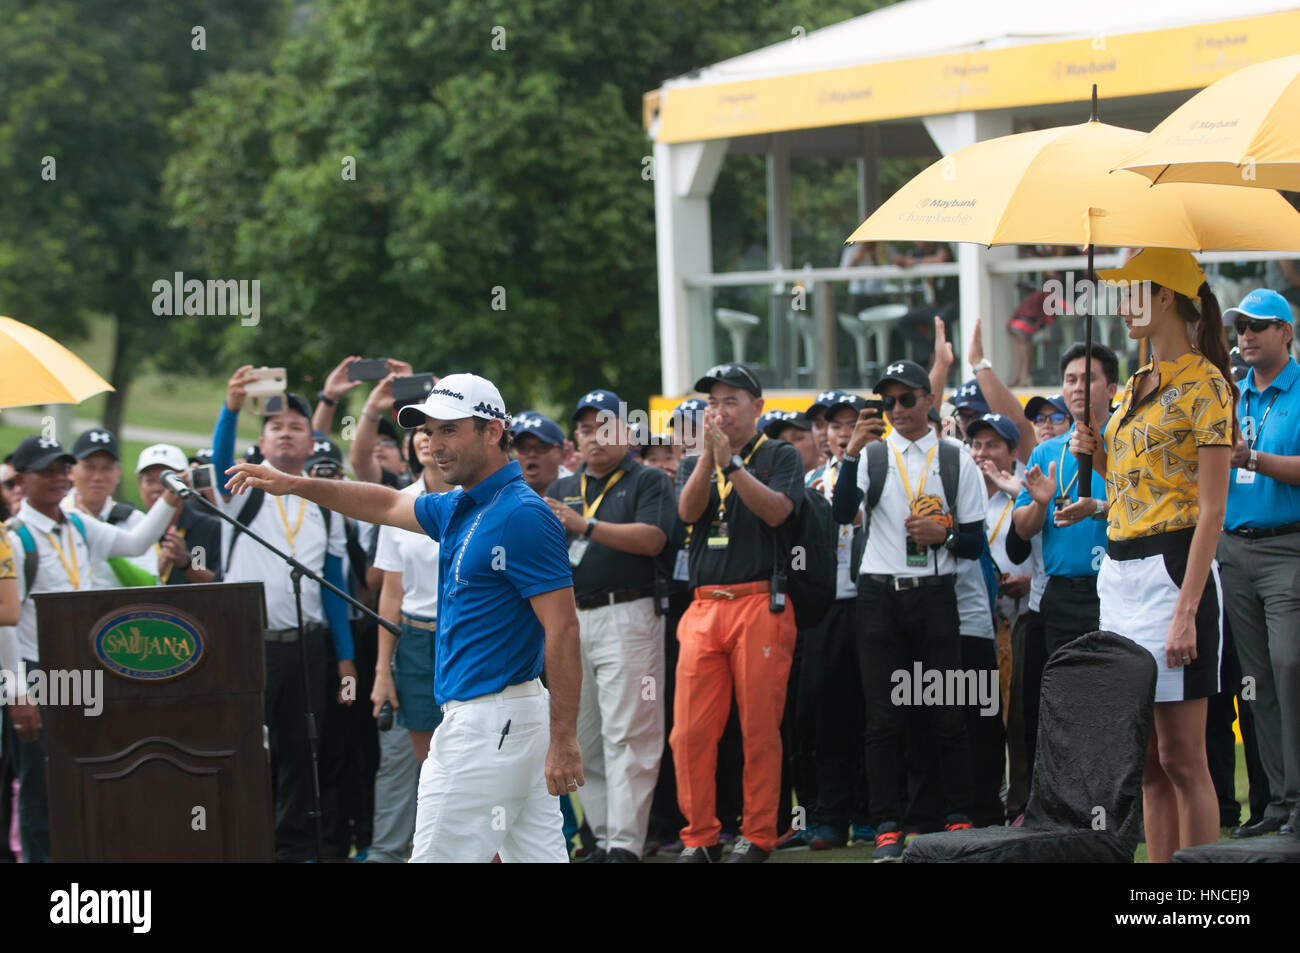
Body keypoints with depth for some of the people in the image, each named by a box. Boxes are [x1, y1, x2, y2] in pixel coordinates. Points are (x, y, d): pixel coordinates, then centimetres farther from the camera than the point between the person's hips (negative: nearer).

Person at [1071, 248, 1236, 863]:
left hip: (1173, 571, -9)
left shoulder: (1203, 384, -9)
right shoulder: (1138, 388, 17)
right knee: (1149, 762, 8)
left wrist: (1186, 610, -21)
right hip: (1119, 575, 9)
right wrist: (1098, 456, 6)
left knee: (1181, 758, -8)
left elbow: (1211, 510, -15)